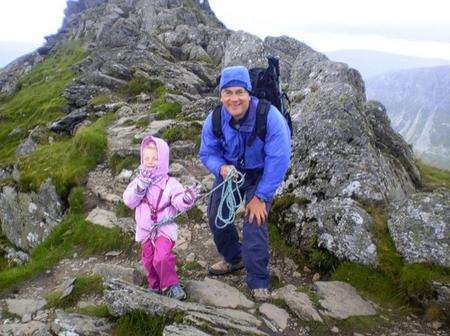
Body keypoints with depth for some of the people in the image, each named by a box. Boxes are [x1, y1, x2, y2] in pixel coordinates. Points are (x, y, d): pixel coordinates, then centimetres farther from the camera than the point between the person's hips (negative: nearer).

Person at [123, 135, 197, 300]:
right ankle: (155, 285, 38)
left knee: (161, 258, -20)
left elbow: (179, 203, -22)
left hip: (165, 228, -4)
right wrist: (140, 186, -24)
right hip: (145, 230, 4)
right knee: (148, 260, 14)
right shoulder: (139, 181, -1)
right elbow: (128, 201, -10)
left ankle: (171, 284, 3)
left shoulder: (170, 183, -12)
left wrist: (187, 198, -45)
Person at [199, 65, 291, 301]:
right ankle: (233, 259, 37)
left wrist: (261, 197, -23)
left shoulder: (269, 117, -32)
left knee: (255, 223, -13)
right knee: (216, 216, 8)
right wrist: (221, 168, -30)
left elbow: (278, 161, -27)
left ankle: (258, 282, 8)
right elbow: (207, 153, -5)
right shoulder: (214, 120, -19)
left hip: (260, 174, -4)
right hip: (229, 171, 5)